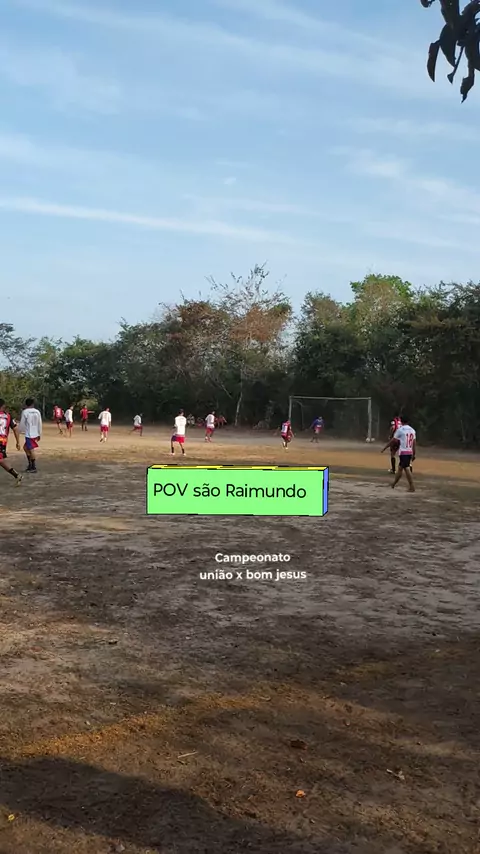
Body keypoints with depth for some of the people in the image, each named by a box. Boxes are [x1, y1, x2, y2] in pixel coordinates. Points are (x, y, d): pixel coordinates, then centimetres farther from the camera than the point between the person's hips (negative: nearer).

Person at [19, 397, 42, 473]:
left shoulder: (25, 412, -9)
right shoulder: (37, 412, 6)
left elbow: (22, 423, -5)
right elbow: (40, 424, 9)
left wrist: (21, 430, 14)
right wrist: (39, 434, 16)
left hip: (29, 434, -6)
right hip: (36, 434, 6)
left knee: (31, 450, -3)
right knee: (25, 447, 20)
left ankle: (34, 468, -2)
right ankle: (30, 465, 19)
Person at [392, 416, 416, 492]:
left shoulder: (400, 430, -8)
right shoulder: (412, 430, 10)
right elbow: (414, 443, 10)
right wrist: (414, 454, 15)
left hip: (403, 452, -7)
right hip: (410, 452, 7)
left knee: (407, 469, -8)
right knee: (400, 467, 16)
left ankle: (412, 487, -12)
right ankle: (394, 484, 28)